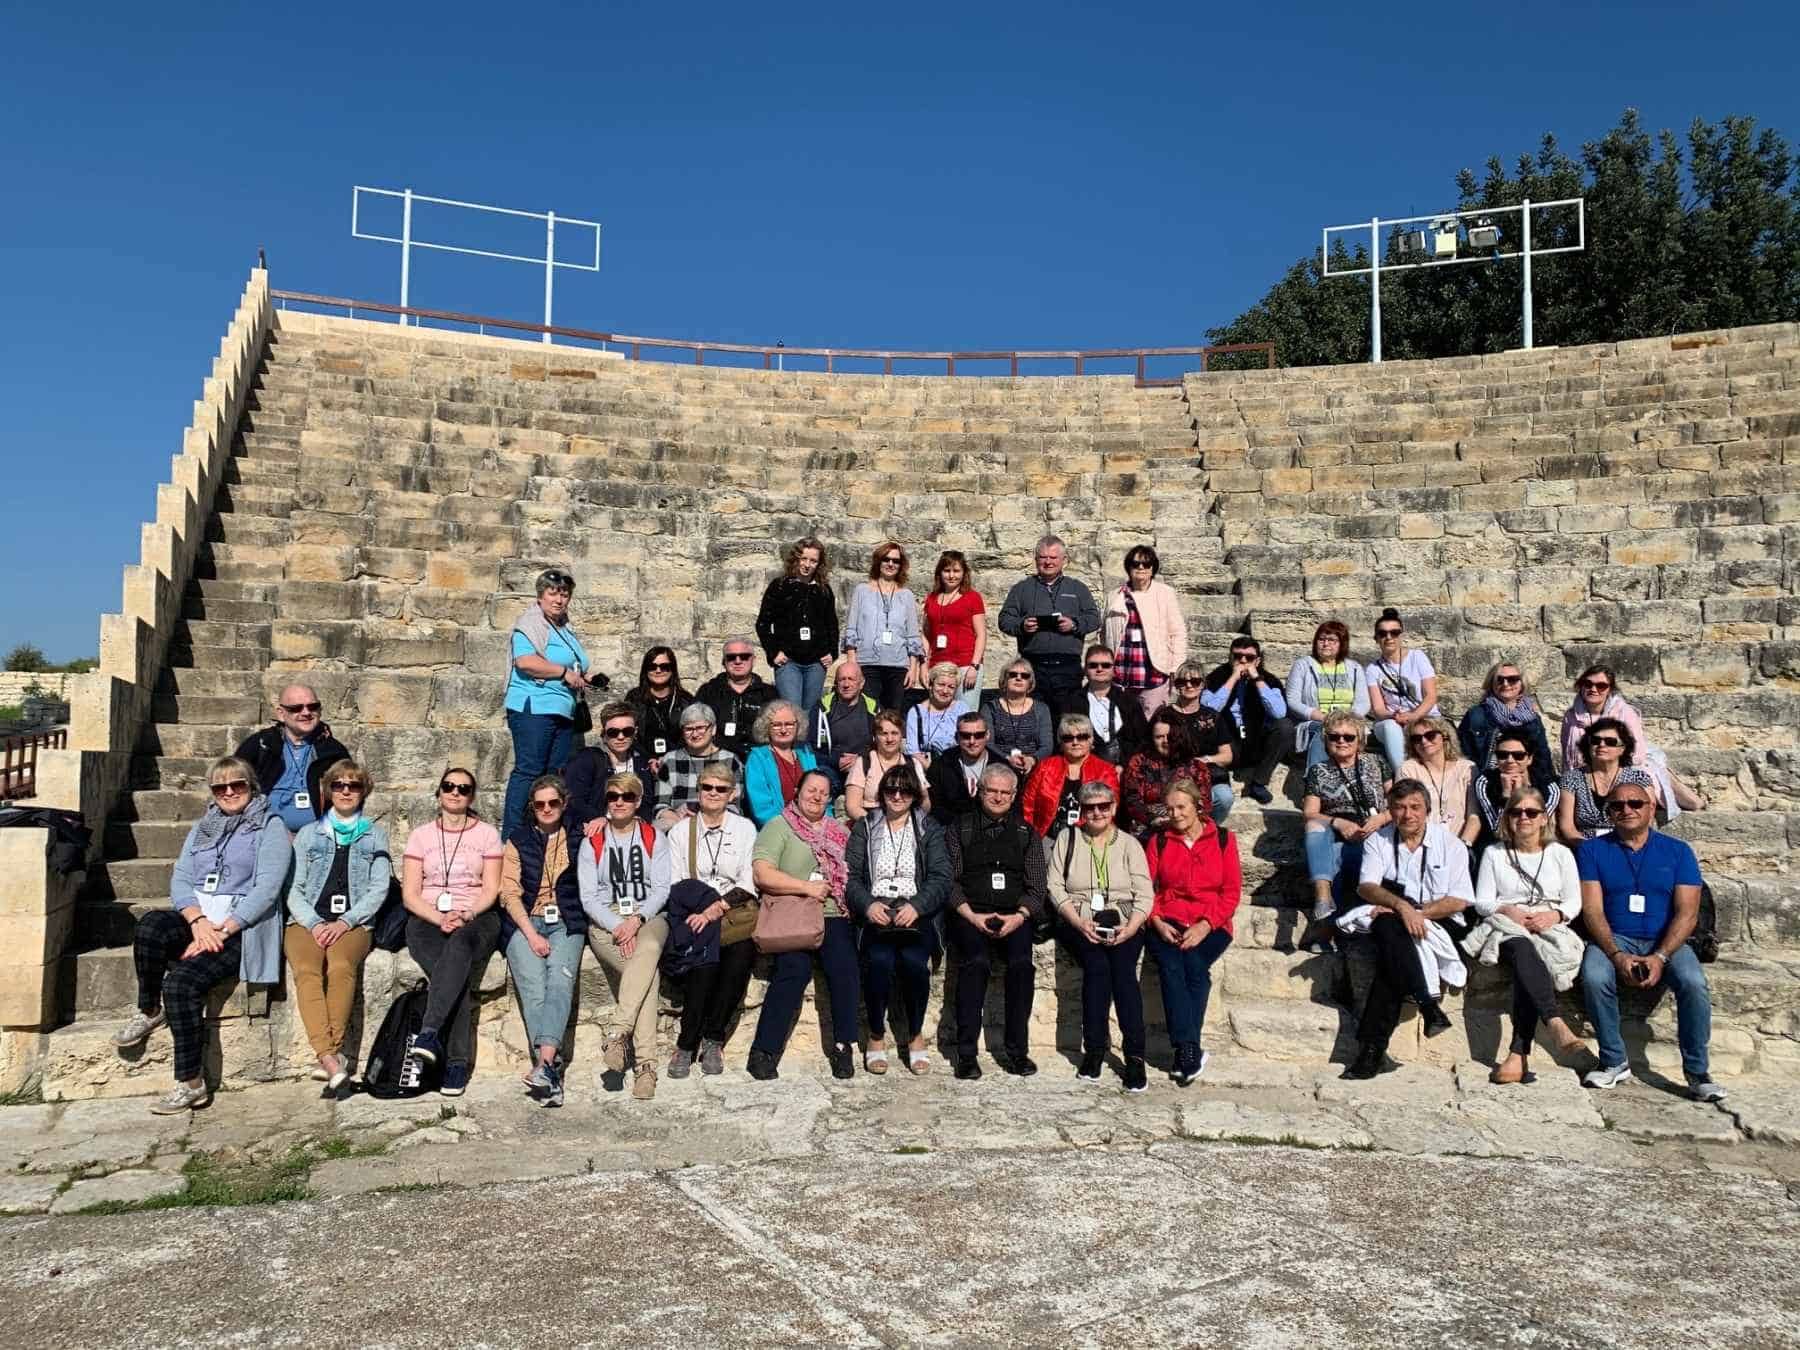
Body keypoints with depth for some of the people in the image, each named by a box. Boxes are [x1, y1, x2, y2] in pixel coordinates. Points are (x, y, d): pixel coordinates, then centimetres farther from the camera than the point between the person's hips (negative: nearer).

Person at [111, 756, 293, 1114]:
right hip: (195, 919, 5)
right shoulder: (202, 828, 21)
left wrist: (220, 931, -17)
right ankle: (148, 1011, -7)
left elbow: (266, 889, -9)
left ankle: (191, 1083, -19)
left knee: (181, 982, -27)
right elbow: (179, 880, 9)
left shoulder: (270, 827, 2)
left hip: (241, 928, -5)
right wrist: (198, 921, -11)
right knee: (151, 924, -28)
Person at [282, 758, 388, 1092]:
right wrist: (313, 924, -8)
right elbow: (293, 889, 11)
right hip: (308, 921, 1)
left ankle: (331, 1053, -35)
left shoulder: (374, 835, 18)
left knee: (340, 967, -34)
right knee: (307, 969, -32)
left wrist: (344, 922, -9)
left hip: (353, 923, -1)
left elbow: (379, 888, 7)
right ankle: (330, 1057, -41)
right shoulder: (309, 834, 20)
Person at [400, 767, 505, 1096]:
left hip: (476, 919, -1)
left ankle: (430, 1032, -47)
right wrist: (440, 918, -12)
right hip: (428, 920, 1)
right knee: (459, 974, -31)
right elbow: (410, 895, 5)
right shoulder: (420, 835, 13)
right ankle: (457, 1061, -32)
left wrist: (466, 915, -16)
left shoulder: (487, 834, 11)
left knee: (459, 944, -39)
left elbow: (491, 890, 4)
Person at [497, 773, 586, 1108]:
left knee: (560, 982, -26)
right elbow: (510, 893, 5)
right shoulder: (518, 841, 15)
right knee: (533, 987, -24)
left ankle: (543, 1064, -40)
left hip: (565, 922, 0)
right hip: (524, 922, 0)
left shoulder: (578, 838, 17)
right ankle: (552, 1068, -31)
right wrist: (531, 935, -9)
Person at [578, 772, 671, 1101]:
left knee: (647, 950, -38)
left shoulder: (654, 838, 13)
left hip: (648, 917, 0)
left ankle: (617, 1034, -44)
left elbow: (662, 889, 4)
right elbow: (588, 897, 4)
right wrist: (617, 926, -13)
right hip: (605, 921, 0)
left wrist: (637, 919, -14)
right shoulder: (592, 843, 13)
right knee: (647, 972, -30)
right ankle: (645, 1063, -34)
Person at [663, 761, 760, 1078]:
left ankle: (712, 1039, -13)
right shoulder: (681, 831, 13)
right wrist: (696, 912, -13)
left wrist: (717, 908, -15)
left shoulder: (745, 829, 11)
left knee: (744, 948, -28)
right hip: (694, 915, 0)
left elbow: (747, 885, 0)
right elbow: (673, 886, 6)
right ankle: (688, 1042, -16)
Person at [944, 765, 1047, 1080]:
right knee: (976, 962, -30)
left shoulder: (1026, 833, 17)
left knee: (1021, 962, -28)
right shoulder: (960, 828, 13)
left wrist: (1019, 916, -8)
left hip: (1014, 915, 1)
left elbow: (1037, 888, 11)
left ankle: (1017, 1050, -17)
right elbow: (949, 880, 4)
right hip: (969, 914, -1)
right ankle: (966, 1053, -23)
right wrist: (971, 915, -10)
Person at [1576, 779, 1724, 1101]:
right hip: (1614, 940, 0)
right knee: (1593, 977, -31)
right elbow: (1592, 910, -5)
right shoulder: (1593, 850, 4)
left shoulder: (1677, 852, 6)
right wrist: (1617, 956, -21)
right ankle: (1614, 1062, -13)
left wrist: (1660, 957, -19)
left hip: (1665, 942, 1)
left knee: (1694, 982, -29)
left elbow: (1687, 912, -3)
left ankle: (1697, 1072, -13)